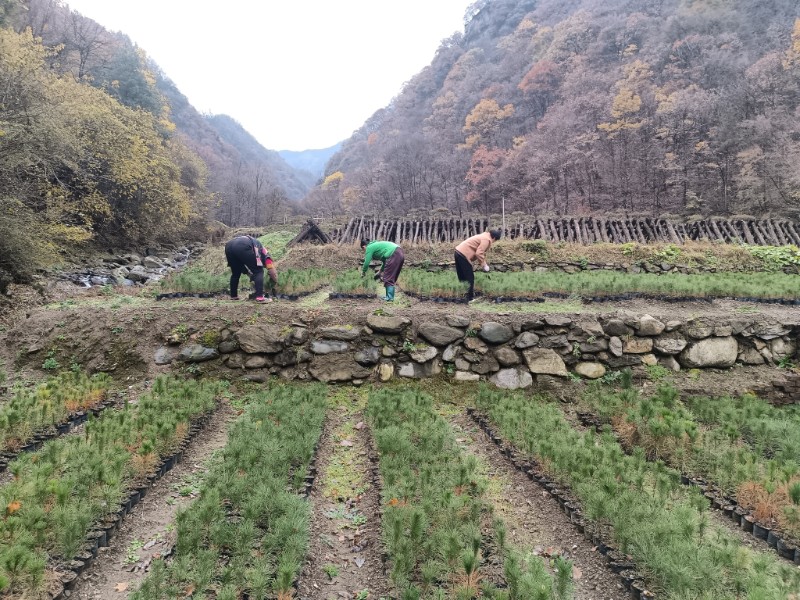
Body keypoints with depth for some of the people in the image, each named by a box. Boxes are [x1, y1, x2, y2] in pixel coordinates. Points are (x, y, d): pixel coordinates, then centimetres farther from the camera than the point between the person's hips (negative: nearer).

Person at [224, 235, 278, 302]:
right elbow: (273, 272, 26)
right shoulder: (264, 254, 28)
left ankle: (233, 296, 36)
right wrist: (273, 287, 40)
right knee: (258, 272, 8)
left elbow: (248, 271, 50)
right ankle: (259, 297, -2)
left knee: (235, 273, 29)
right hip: (243, 247, -7)